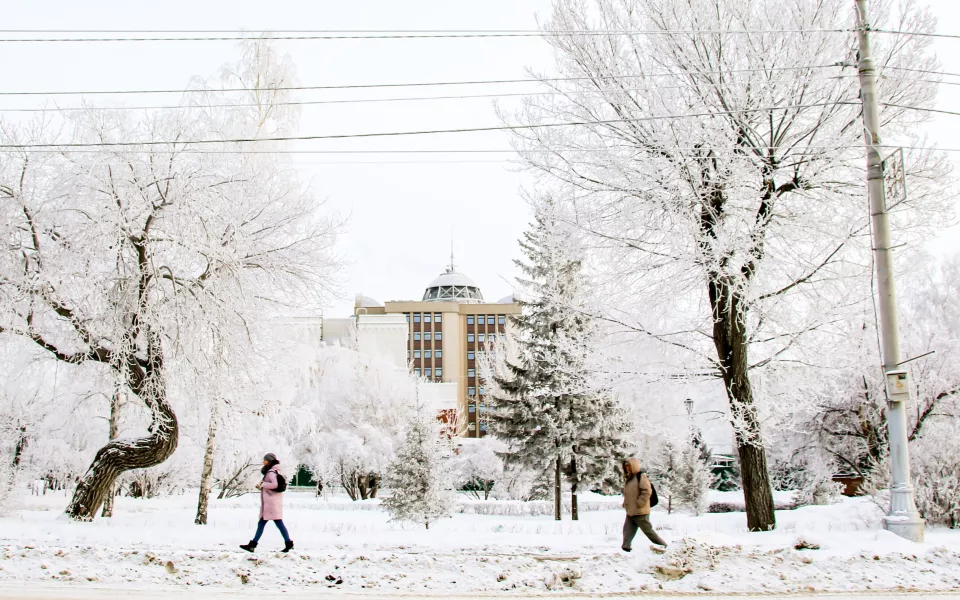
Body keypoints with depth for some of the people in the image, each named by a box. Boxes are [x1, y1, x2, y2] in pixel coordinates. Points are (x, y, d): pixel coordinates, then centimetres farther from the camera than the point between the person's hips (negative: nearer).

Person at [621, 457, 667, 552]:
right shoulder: (629, 478, 17)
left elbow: (647, 491, -20)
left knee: (648, 531, -1)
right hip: (630, 512, 9)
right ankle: (626, 548, -2)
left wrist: (639, 503, -21)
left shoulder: (641, 477, -11)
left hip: (640, 512, -9)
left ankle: (664, 546, 12)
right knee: (627, 531, 1)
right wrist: (625, 503, 14)